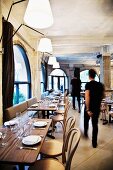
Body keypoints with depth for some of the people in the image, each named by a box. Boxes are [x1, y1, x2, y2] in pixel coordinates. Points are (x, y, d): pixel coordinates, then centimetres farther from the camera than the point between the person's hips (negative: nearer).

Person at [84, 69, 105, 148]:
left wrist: (88, 109, -24)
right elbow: (103, 96, 10)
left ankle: (85, 133, 44)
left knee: (86, 120, 22)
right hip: (97, 107, 4)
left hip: (89, 107, -3)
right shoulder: (100, 84, 1)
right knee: (95, 124, 10)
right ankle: (94, 142, 14)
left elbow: (87, 97, -25)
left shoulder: (88, 84, -16)